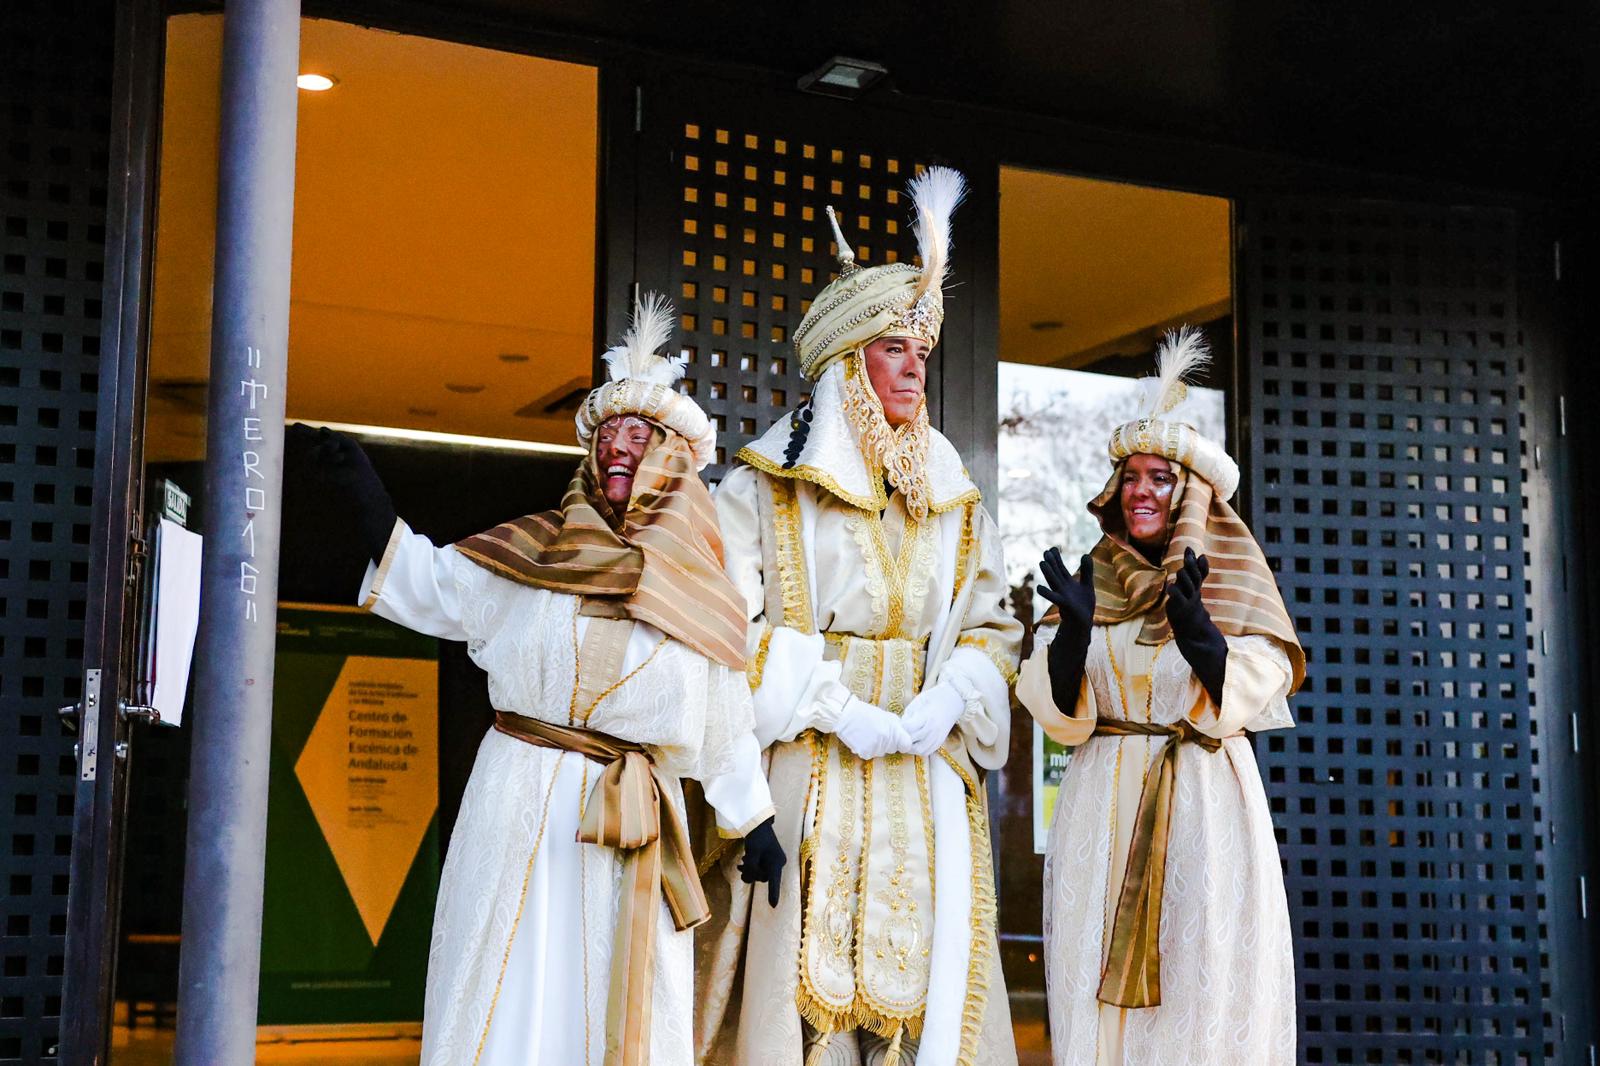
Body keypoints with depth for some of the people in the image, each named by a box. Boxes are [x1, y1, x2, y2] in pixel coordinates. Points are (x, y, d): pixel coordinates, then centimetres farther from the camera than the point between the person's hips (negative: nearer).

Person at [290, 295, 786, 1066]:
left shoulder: (701, 595, 7)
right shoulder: (534, 554, 6)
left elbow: (725, 728, 10)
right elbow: (432, 589, 7)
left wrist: (756, 827, 11)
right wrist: (366, 496, -1)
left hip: (635, 825, 0)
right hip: (520, 801, 0)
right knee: (511, 992, 2)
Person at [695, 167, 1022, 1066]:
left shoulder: (950, 496, 15)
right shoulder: (768, 485, 1)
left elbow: (992, 621, 12)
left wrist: (948, 701, -7)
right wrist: (838, 708, -14)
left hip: (925, 774, 4)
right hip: (802, 769, -4)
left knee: (922, 969, 1)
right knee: (803, 965, -7)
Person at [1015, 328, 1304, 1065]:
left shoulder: (1232, 580, 4)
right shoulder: (1096, 577, 9)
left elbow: (1247, 696, -8)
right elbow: (1063, 715, 1)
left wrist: (1198, 630, -24)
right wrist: (1075, 628, -15)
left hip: (1205, 805, -2)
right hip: (1105, 807, 2)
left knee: (1204, 987, -2)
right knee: (1100, 986, 1)